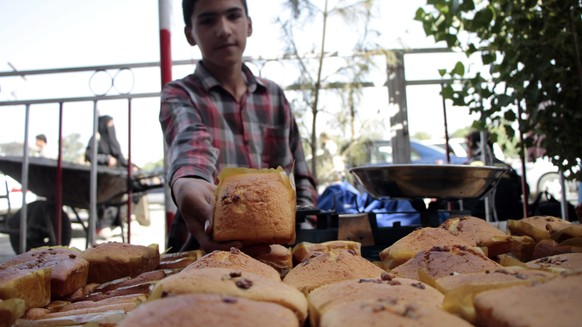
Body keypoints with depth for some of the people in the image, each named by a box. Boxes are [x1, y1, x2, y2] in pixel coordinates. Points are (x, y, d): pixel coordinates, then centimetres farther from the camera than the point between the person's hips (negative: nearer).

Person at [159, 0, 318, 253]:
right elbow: (190, 142, -24)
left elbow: (301, 177, 13)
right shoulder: (178, 95, -1)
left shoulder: (274, 95, 9)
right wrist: (187, 182, -45)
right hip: (208, 246, -2)